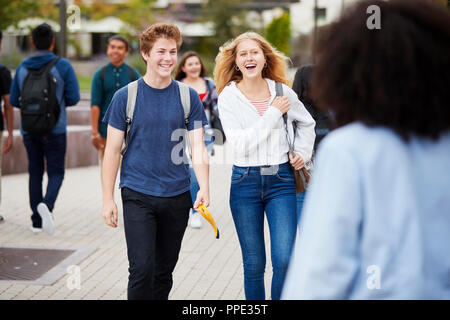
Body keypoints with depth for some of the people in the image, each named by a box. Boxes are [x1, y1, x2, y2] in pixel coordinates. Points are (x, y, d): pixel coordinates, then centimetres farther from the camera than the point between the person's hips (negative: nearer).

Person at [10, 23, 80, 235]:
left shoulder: (22, 67, 3)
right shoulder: (63, 66, -8)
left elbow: (14, 100, 6)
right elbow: (73, 98, -7)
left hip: (29, 129, 3)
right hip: (55, 130, -3)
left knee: (35, 173, 13)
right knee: (55, 173, 4)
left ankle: (37, 221, 13)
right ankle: (47, 205, -24)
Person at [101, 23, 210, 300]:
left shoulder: (189, 97, 3)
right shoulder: (126, 96, -2)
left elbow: (198, 147, -1)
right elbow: (113, 150, 1)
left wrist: (204, 188, -17)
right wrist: (108, 199, -3)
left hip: (177, 196, 3)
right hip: (138, 196, -2)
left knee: (165, 270, 12)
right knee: (142, 268, -11)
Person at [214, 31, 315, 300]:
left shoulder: (283, 92, 4)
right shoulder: (228, 97, -3)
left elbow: (307, 123, 23)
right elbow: (240, 144, -15)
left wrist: (303, 152, 8)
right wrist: (274, 113, -13)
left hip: (281, 180, 1)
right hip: (246, 182, -1)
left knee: (284, 259, -9)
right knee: (254, 264, 5)